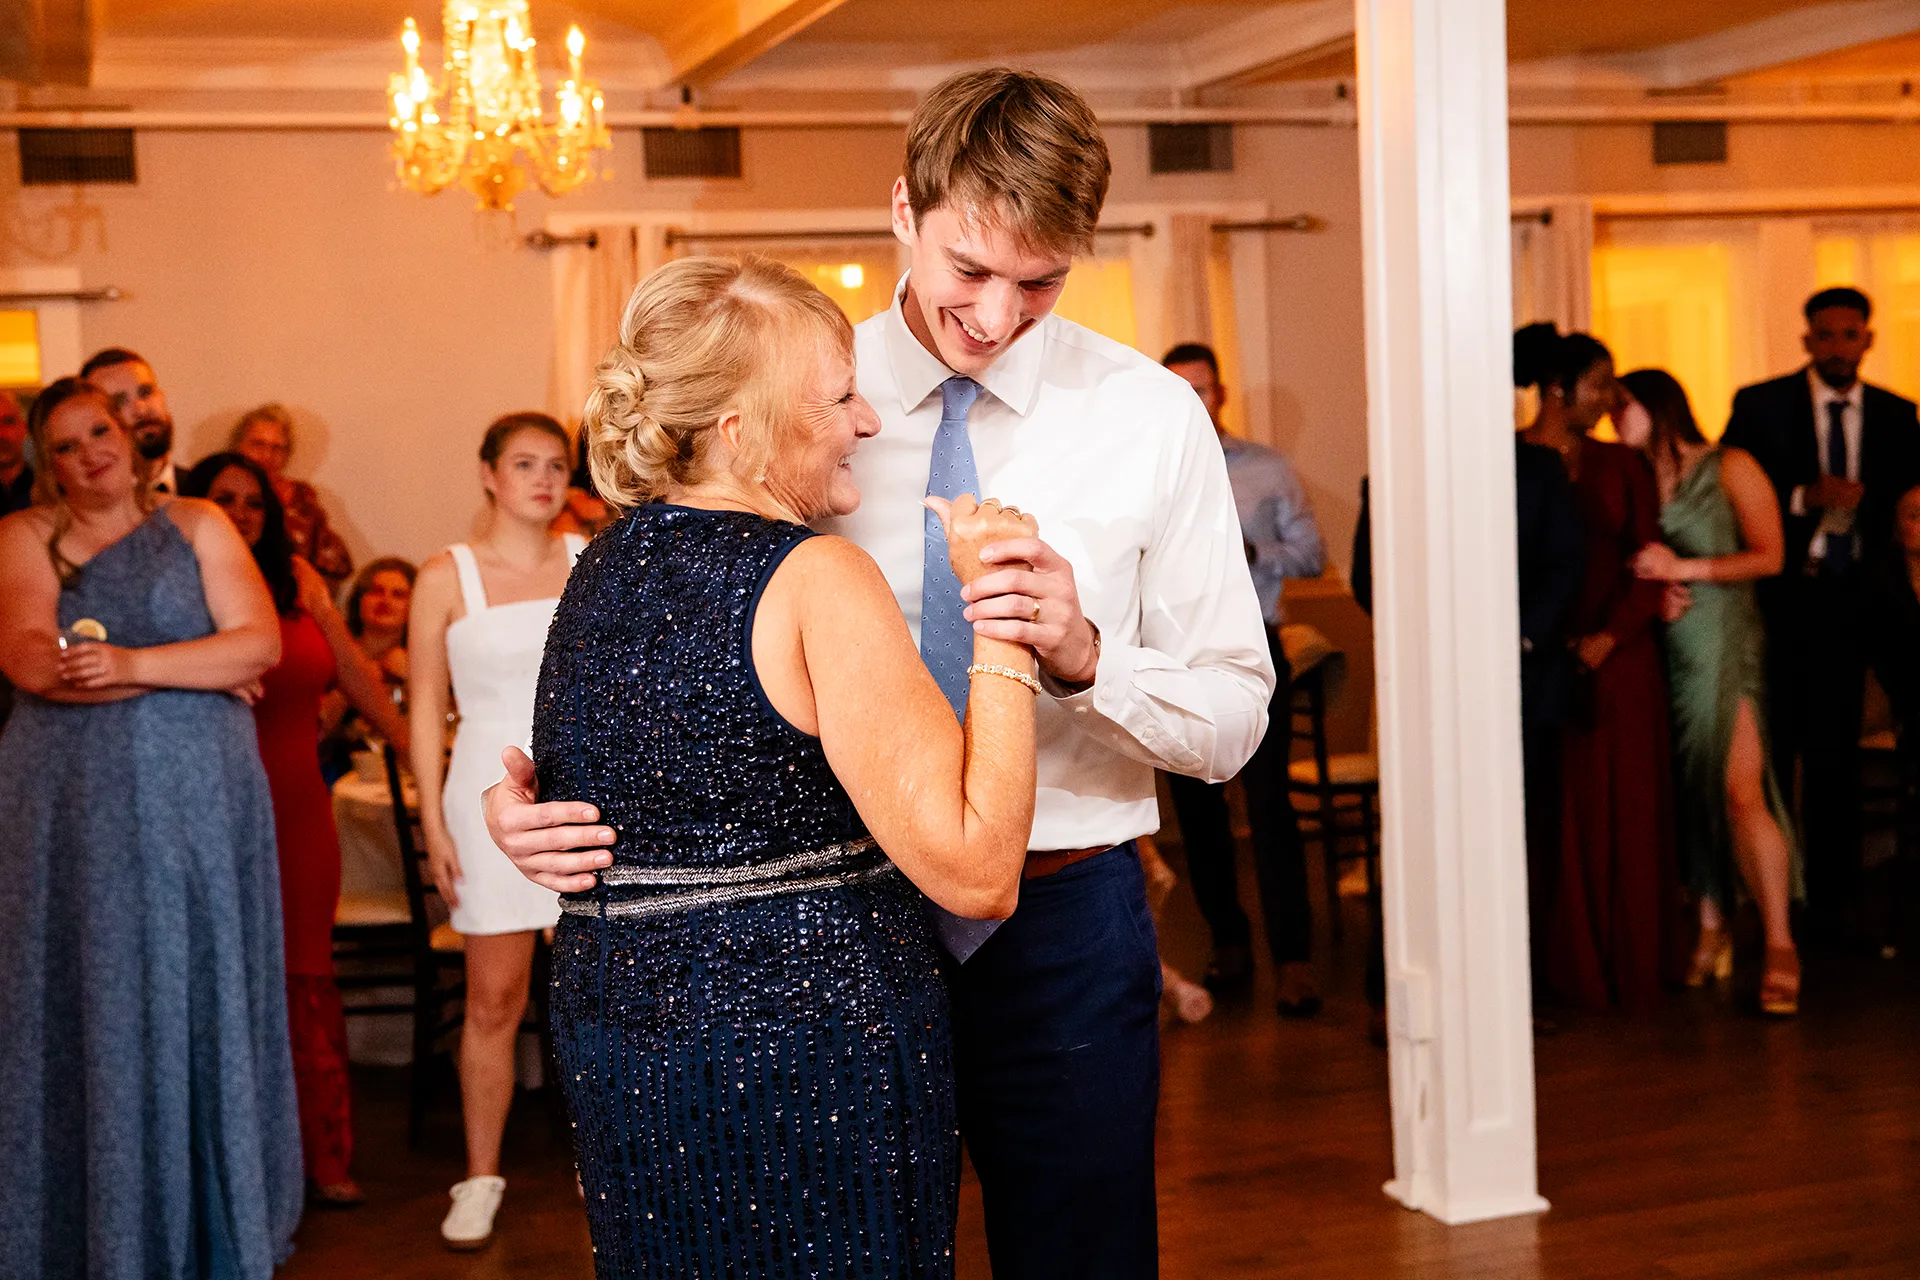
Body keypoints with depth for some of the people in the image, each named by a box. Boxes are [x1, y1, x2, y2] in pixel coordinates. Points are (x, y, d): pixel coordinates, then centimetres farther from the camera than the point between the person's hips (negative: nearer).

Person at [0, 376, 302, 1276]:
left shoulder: (197, 527, 10)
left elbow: (260, 642, -3)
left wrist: (134, 666, -16)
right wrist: (204, 668, -8)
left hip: (198, 798, 0)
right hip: (75, 808, 0)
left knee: (198, 1000, 2)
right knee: (89, 1008, 0)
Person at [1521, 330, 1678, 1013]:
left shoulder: (1622, 465, 7)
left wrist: (1605, 640, -10)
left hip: (1618, 657, 2)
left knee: (1622, 809, 6)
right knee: (1553, 817, 3)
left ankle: (1628, 964, 15)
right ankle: (1566, 966, 11)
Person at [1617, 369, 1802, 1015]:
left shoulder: (1730, 469, 3)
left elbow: (1768, 556, -4)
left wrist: (1684, 568, -11)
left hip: (1723, 645, -4)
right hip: (1659, 653, 4)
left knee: (1741, 792, -13)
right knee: (1685, 794, 0)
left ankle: (1780, 945, -9)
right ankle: (1712, 932, 11)